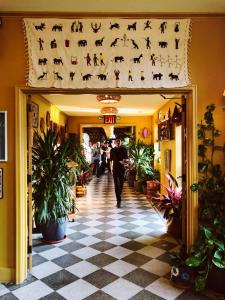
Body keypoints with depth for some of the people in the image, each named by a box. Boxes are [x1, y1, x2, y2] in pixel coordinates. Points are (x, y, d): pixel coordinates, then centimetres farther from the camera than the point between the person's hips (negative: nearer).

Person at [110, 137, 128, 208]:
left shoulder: (124, 149, 2)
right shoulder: (112, 150, 4)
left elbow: (126, 159, 4)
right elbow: (111, 160, 9)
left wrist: (124, 161, -19)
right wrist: (111, 169, 6)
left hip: (122, 168, 0)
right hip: (115, 168, 0)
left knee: (121, 183, 5)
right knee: (116, 184, -3)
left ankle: (118, 196, 33)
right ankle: (118, 200, 0)